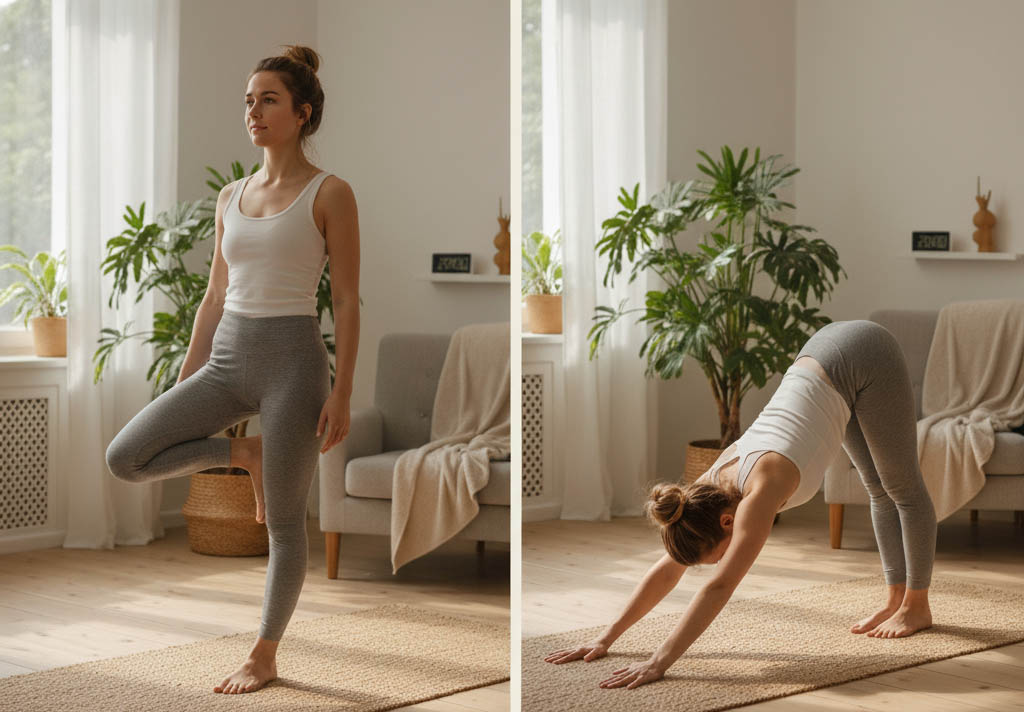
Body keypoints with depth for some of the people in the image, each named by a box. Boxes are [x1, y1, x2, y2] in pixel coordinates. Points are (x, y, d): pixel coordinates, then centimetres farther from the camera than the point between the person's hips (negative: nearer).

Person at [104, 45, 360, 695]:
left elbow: (347, 301, -7)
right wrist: (186, 378, 15)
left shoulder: (329, 194, -5)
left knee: (284, 523, 2)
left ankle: (266, 654, 19)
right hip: (226, 360, 6)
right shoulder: (232, 196, 12)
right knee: (125, 458, -8)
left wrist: (342, 394, -12)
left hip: (293, 360, -6)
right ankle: (243, 455, 13)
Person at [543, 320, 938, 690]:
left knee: (903, 488, 10)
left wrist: (659, 662, -38)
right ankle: (895, 600, 30)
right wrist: (605, 638, -7)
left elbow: (719, 587, -35)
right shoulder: (713, 485, -10)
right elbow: (665, 571, -4)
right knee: (879, 488, 18)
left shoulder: (761, 489, -30)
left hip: (865, 356, -6)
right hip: (822, 354, 6)